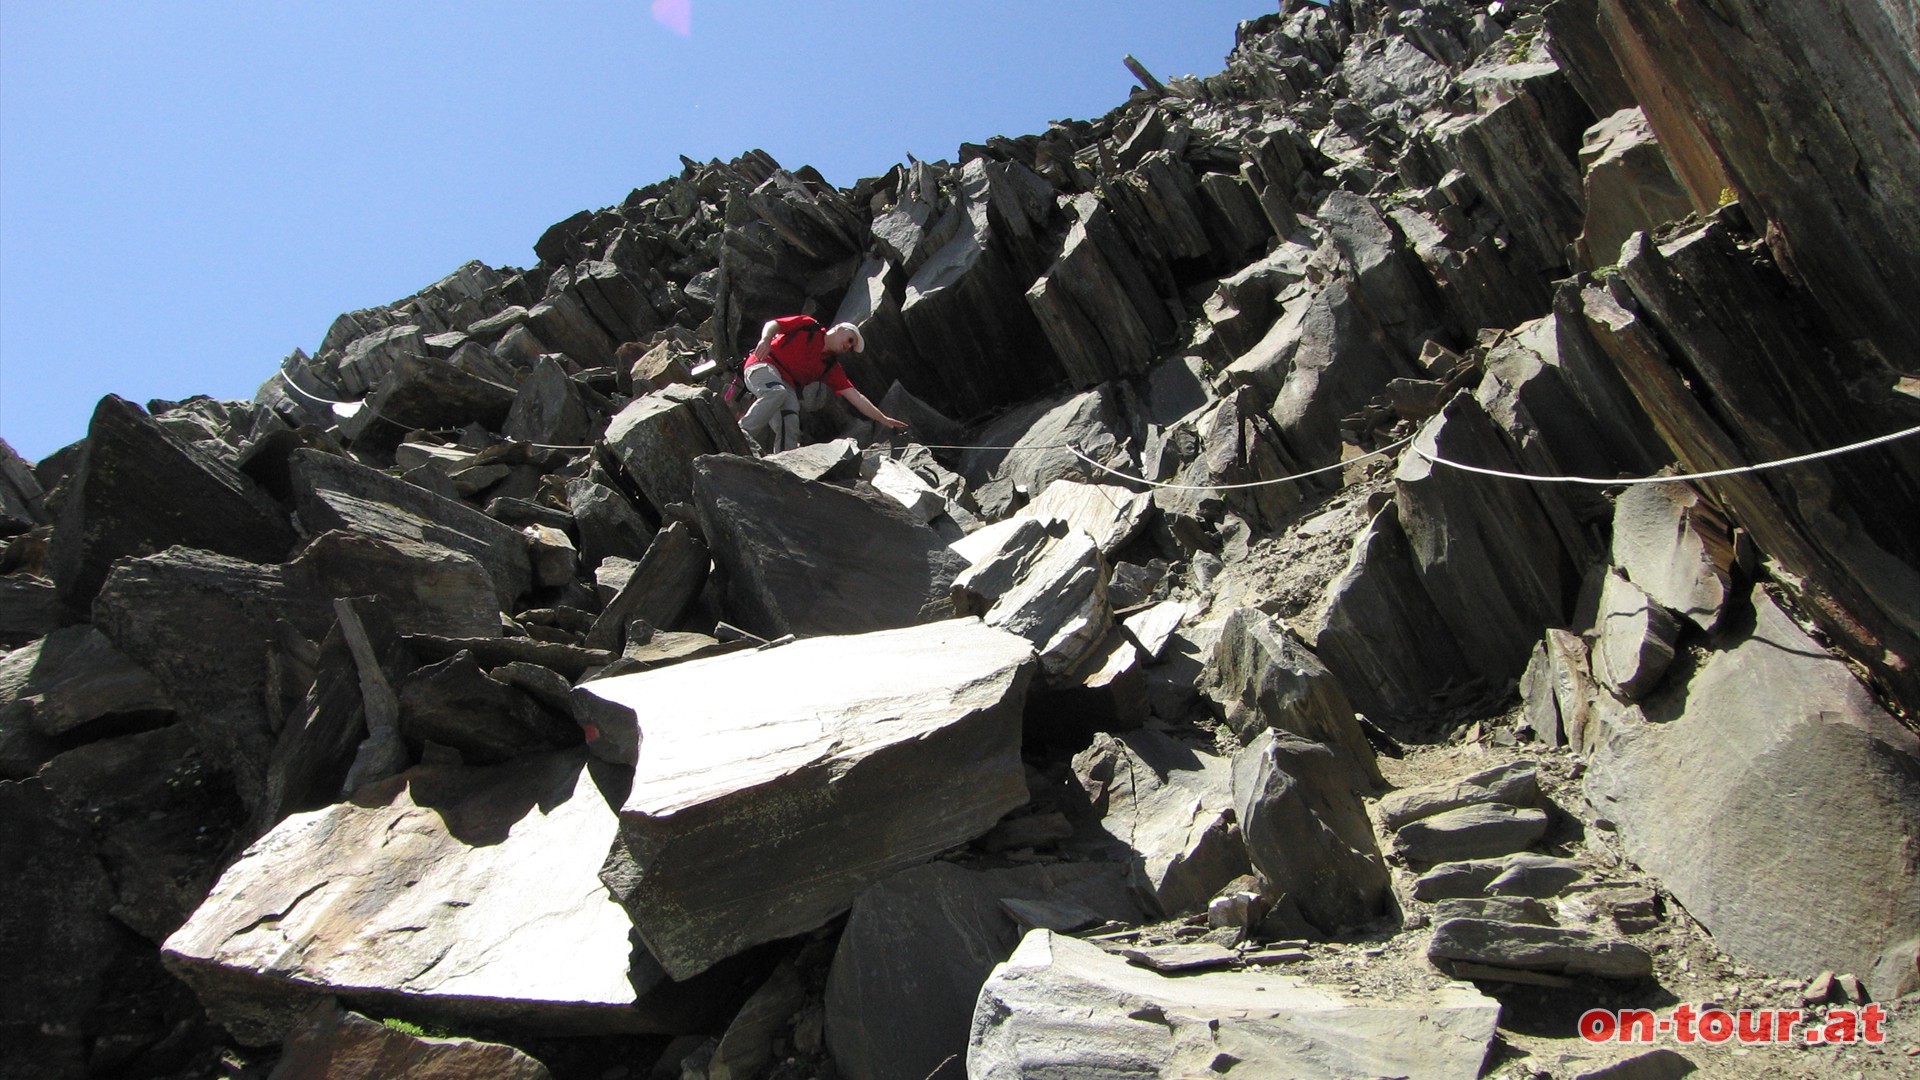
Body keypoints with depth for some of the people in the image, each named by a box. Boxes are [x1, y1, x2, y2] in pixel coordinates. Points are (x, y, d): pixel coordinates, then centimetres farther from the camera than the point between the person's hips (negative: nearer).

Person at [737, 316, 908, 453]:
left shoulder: (831, 366, 12)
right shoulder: (807, 326, 3)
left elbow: (855, 396, 8)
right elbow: (772, 324, 1)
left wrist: (883, 419, 3)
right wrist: (765, 340, -23)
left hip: (787, 385, 5)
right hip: (763, 366, -5)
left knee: (790, 429, -19)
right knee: (777, 392, -37)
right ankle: (741, 434, -34)